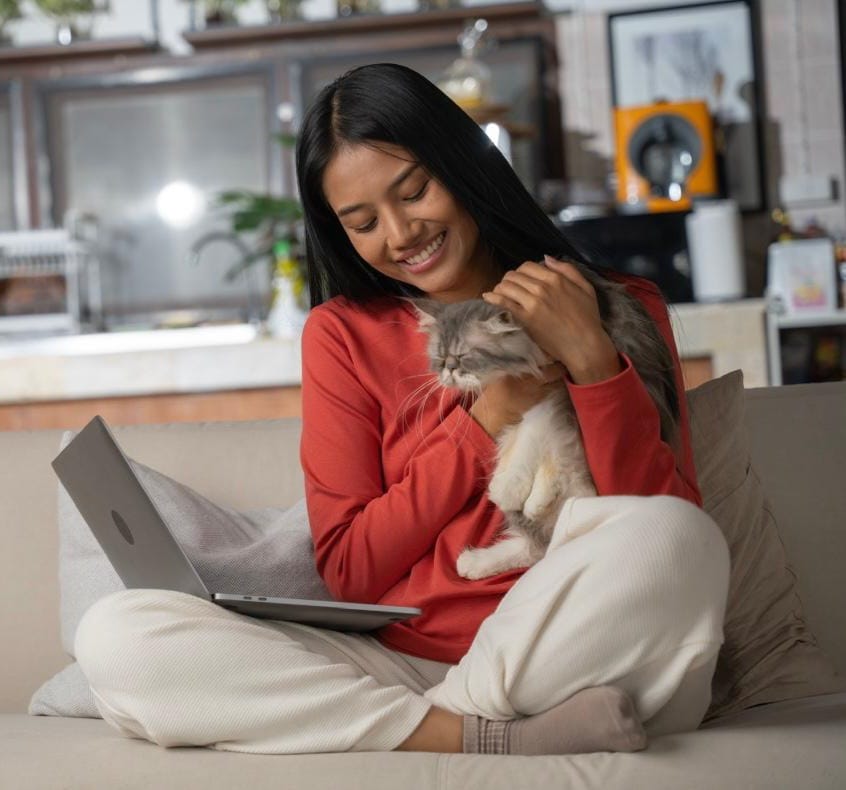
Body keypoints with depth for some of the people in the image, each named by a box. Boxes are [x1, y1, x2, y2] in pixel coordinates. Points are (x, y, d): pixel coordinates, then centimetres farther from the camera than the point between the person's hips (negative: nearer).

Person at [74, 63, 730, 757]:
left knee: (671, 537, -34)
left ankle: (429, 732, -17)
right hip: (405, 668, 2)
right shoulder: (345, 334, 12)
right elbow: (348, 572, 4)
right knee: (115, 636, -19)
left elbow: (673, 525, -3)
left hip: (597, 668, -1)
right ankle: (496, 737, -26)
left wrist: (593, 360, -13)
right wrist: (482, 426, -4)